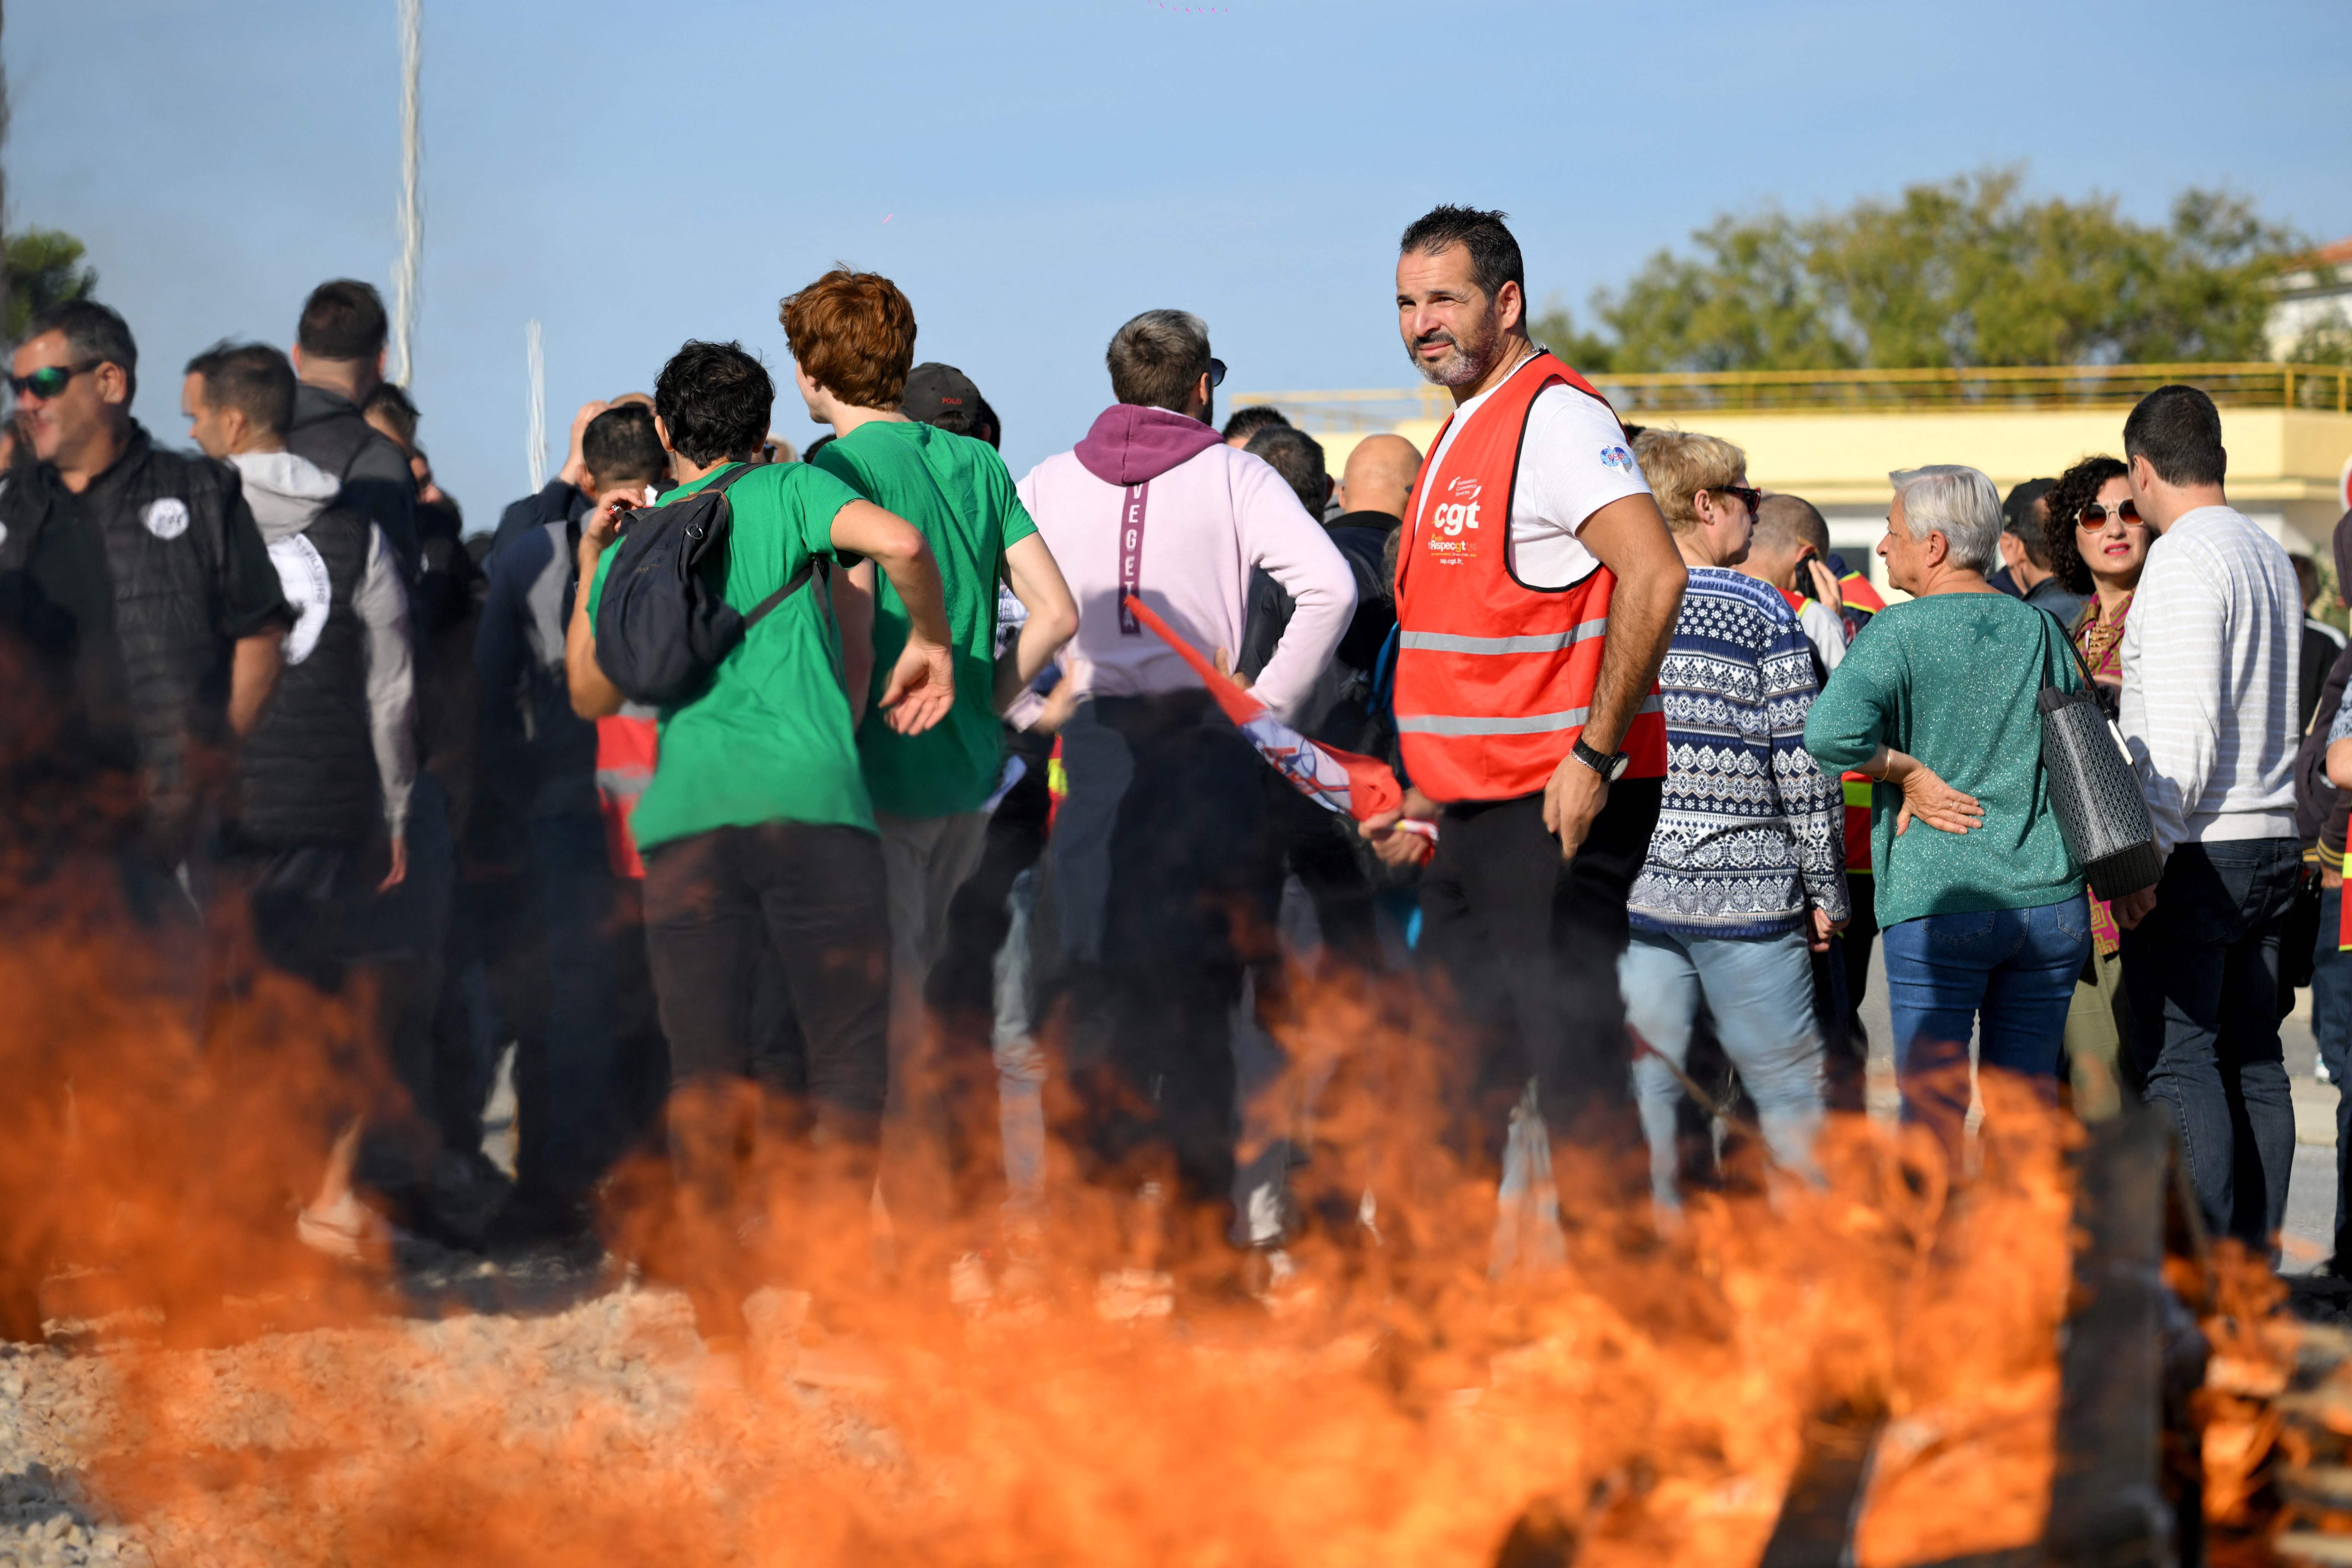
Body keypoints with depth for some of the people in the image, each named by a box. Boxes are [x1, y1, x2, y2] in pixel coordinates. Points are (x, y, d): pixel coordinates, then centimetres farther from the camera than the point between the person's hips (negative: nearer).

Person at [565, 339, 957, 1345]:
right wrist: (930, 644, 6)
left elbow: (592, 696, 25)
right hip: (811, 806, -2)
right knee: (846, 1058, 5)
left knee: (706, 1076, 5)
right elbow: (900, 542, -10)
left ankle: (725, 1320, 5)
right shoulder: (789, 493, 9)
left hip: (685, 818, 3)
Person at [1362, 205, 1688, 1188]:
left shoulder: (1555, 416, -11)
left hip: (1559, 807, -10)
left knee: (1572, 1066, -8)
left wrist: (1594, 756, -23)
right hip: (1478, 811, 10)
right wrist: (1436, 795, 20)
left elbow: (1654, 576, -23)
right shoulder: (1465, 433, 19)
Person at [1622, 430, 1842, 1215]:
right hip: (1743, 889, -3)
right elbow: (1801, 761, -6)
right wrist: (1824, 889, 1)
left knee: (1643, 1087, 5)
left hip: (1627, 888, 3)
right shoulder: (1760, 611, -4)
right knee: (1788, 1088, 5)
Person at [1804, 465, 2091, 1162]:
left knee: (1933, 1104, 0)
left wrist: (1908, 772, -10)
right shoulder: (2041, 629, 9)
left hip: (1936, 903, -5)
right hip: (2049, 899, 5)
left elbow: (1831, 732, -23)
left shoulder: (1899, 632, -7)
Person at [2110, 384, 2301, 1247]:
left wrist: (2146, 853, -19)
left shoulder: (2183, 562, -13)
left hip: (2197, 849, -9)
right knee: (2252, 1056, 10)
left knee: (2178, 1057, -8)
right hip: (2273, 840, 9)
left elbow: (2184, 730, -20)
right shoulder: (2271, 556, 15)